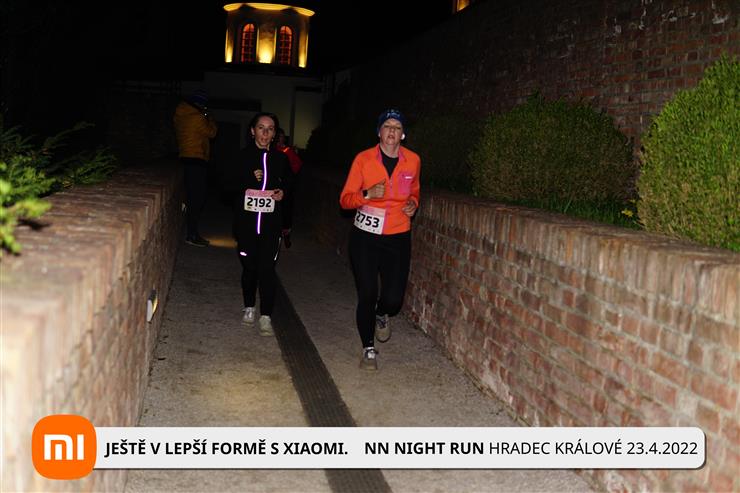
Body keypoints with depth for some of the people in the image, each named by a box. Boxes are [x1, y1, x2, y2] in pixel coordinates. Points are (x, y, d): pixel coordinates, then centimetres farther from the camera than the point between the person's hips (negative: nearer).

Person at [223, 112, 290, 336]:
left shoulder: (280, 159, 5)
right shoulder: (243, 156, 0)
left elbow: (288, 183, 21)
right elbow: (228, 184, 1)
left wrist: (283, 192, -1)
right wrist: (249, 181, -13)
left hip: (271, 223, 0)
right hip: (246, 222, 0)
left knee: (267, 268, -7)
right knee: (249, 267, 9)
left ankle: (266, 316, -2)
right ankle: (249, 307, 29)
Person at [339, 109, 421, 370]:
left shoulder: (413, 160, 2)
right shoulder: (363, 159, -5)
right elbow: (345, 199, -3)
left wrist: (413, 203, 0)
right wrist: (368, 194, -21)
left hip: (398, 238, 2)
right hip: (365, 237, -2)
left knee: (393, 299, -2)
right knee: (367, 295, -2)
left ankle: (381, 315, 37)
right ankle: (369, 349, 19)